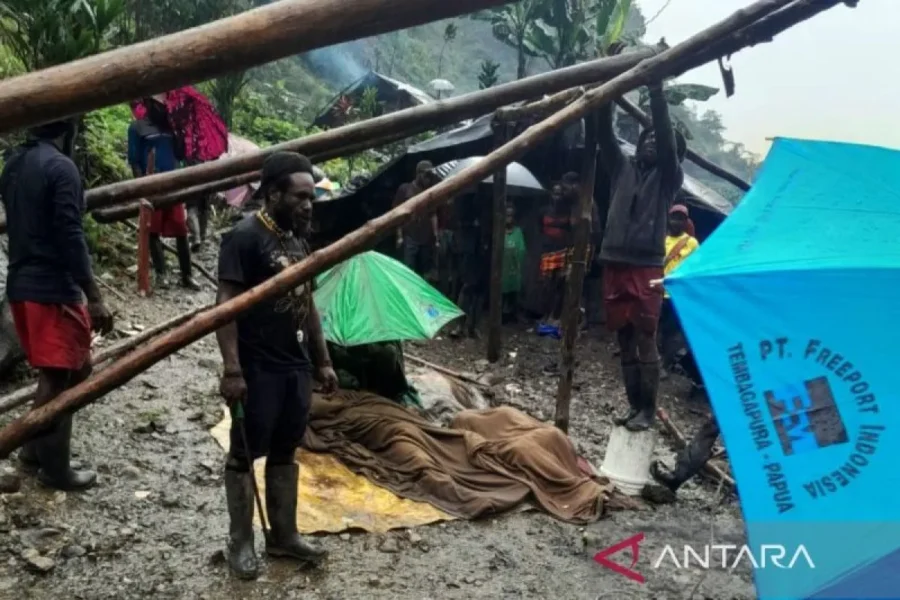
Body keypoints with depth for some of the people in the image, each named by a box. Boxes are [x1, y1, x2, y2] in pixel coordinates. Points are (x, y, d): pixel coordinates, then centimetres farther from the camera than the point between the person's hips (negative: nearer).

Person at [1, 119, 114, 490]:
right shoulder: (60, 167, -15)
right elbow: (70, 237, -20)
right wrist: (94, 298, -18)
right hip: (53, 288, -9)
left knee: (72, 369, 19)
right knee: (58, 377, 1)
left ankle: (36, 449, 26)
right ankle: (54, 469, 11)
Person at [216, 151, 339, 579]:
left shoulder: (298, 240, 11)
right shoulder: (245, 236, -13)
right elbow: (224, 305, -17)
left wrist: (322, 361, 16)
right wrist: (232, 370, -23)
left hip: (296, 367, 8)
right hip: (257, 370, -8)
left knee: (285, 452, 16)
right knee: (245, 455, 6)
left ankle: (284, 536, 28)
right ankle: (241, 543, 19)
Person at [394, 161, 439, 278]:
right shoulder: (404, 189, 2)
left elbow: (433, 216, 16)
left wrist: (436, 238, 10)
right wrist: (399, 236, -6)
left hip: (427, 239, 4)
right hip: (409, 238, -4)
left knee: (423, 272, 4)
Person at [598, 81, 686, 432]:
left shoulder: (669, 177, 5)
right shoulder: (622, 169, 15)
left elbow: (666, 134, -8)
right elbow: (605, 134, 7)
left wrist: (656, 91, -13)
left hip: (646, 267, -4)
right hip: (615, 264, 4)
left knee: (645, 341, -2)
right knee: (624, 341, 9)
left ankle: (648, 409, 8)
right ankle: (634, 406, 20)